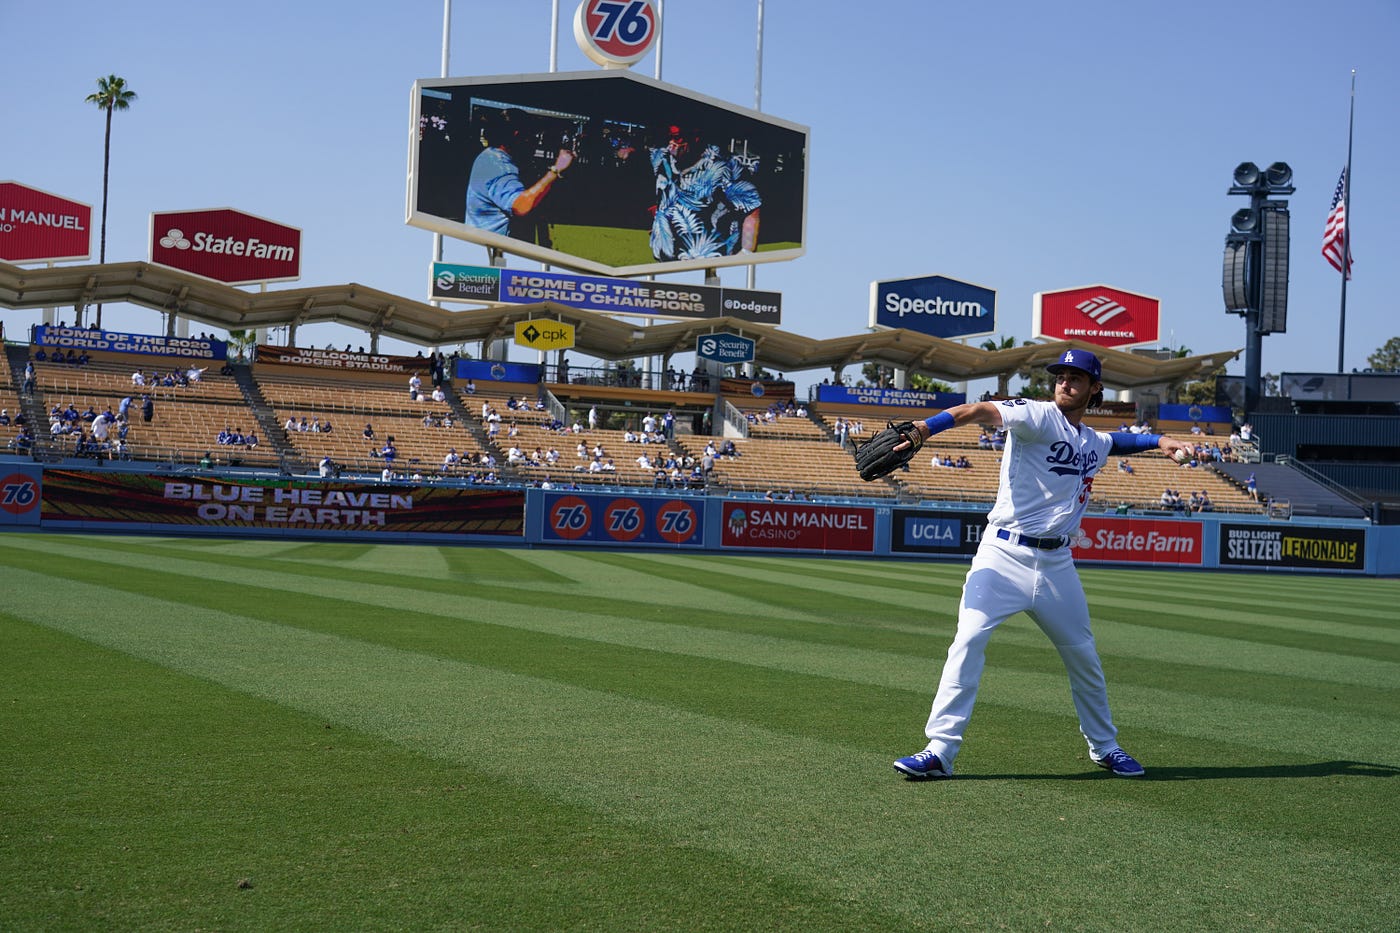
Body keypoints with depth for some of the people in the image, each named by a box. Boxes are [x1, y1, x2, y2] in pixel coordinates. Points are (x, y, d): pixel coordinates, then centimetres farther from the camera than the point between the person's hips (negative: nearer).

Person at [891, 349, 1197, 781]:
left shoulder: (1094, 442, 15)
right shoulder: (1039, 417, -6)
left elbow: (1119, 441, 40)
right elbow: (983, 410, -23)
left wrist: (1160, 441, 23)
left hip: (1057, 564, 6)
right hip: (1004, 555, -6)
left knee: (1083, 655, 14)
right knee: (968, 640, -18)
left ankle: (1105, 746, 34)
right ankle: (940, 750, -15)